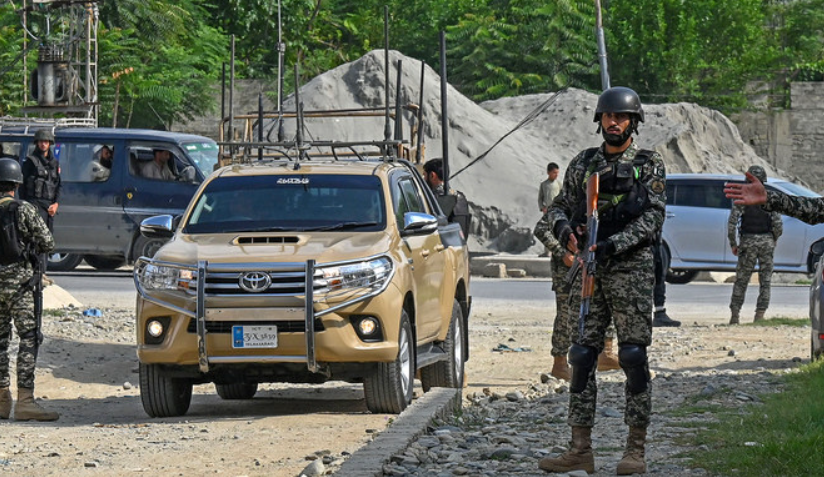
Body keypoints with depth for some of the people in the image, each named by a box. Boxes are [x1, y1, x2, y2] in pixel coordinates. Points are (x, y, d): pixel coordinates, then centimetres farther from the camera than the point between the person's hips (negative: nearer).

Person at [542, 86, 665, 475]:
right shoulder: (583, 164, 14)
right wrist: (564, 229, -6)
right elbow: (560, 207, 17)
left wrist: (613, 244, -19)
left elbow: (653, 217, -8)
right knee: (582, 356, 2)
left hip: (631, 269, -5)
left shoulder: (648, 166, 1)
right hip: (588, 269, 5)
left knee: (633, 356, -6)